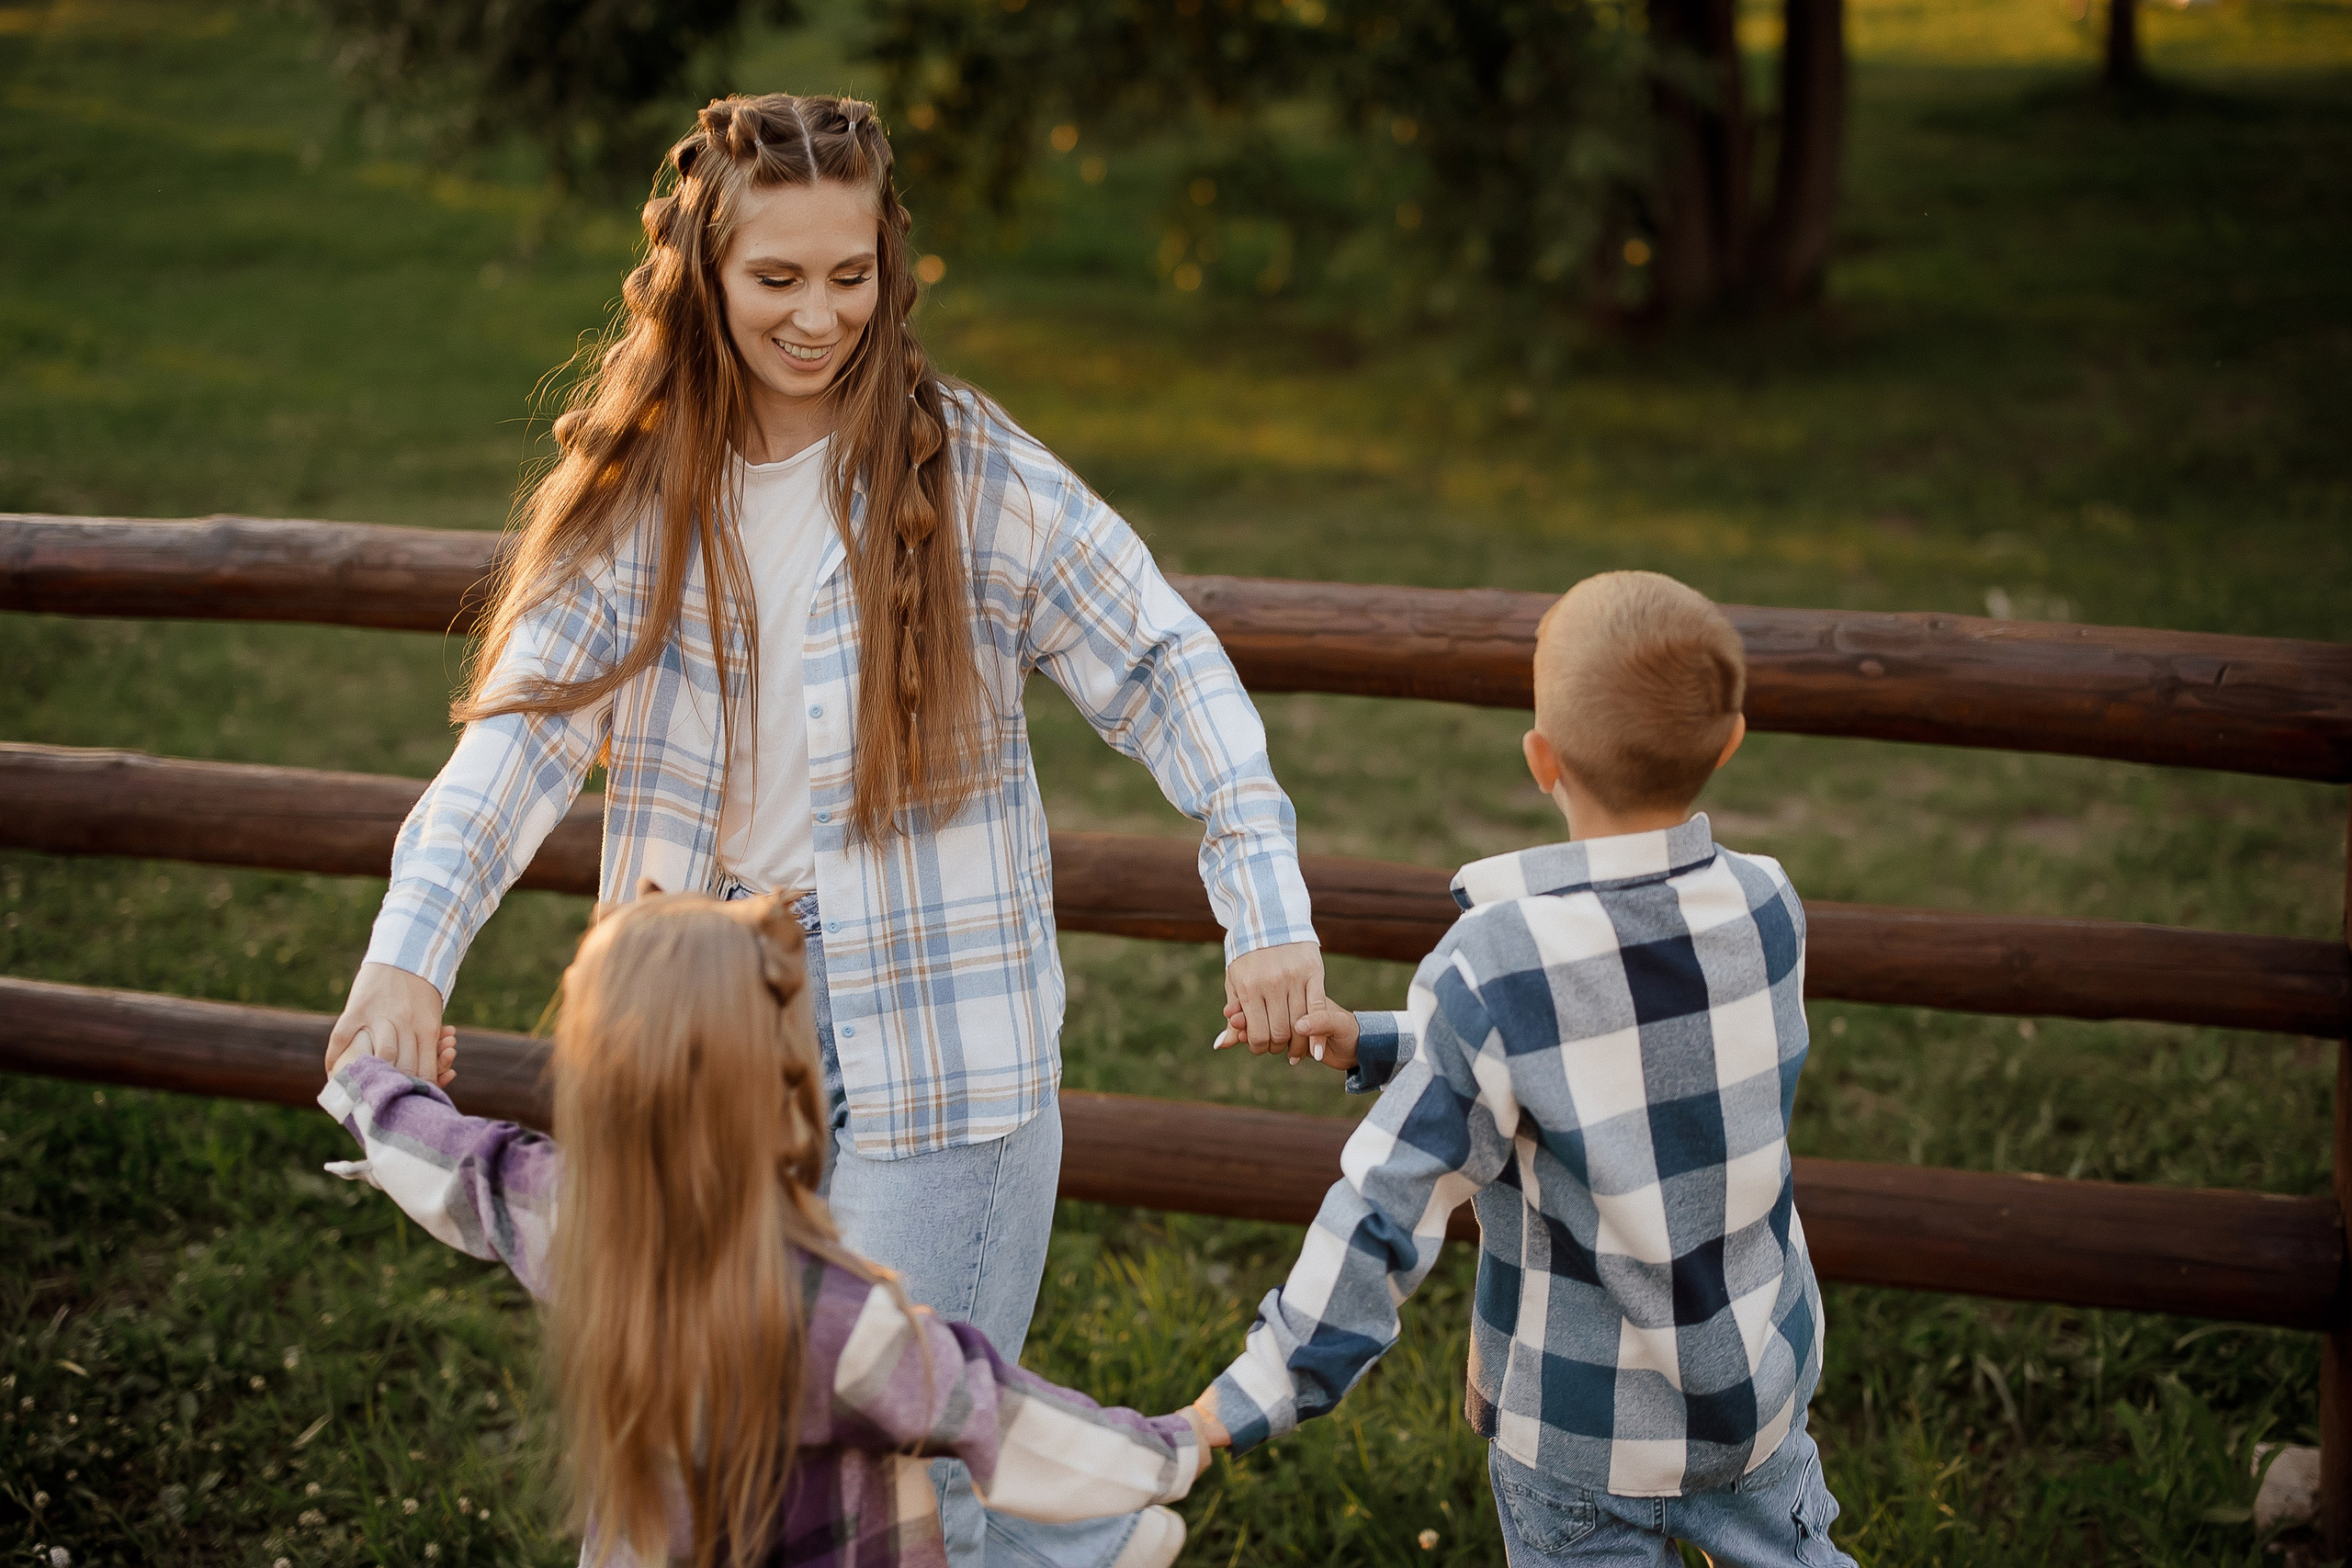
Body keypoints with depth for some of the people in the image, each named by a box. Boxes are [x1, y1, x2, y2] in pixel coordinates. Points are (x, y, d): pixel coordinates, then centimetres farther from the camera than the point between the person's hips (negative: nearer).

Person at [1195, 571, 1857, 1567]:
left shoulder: (1492, 969, -26)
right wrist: (1370, 1044, 1)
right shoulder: (1769, 913, -11)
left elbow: (1391, 1210, -25)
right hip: (1760, 1383, 4)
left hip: (1582, 1428, -4)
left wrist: (1246, 1404, -18)